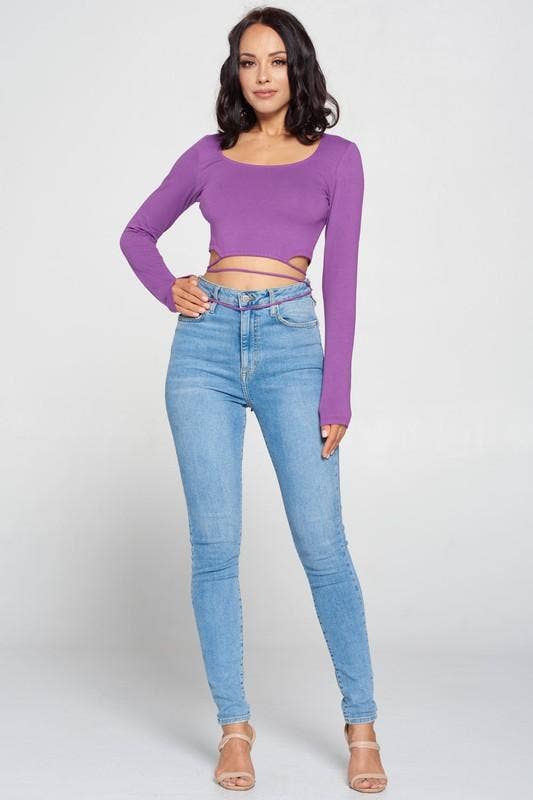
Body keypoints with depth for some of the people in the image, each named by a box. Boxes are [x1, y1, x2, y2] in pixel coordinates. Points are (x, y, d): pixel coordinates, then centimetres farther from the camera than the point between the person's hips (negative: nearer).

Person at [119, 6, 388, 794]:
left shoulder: (337, 158, 7)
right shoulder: (208, 156, 12)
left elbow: (341, 281, 2)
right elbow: (137, 233, 23)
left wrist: (337, 397, -4)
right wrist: (168, 289, 2)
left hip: (290, 345, -2)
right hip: (206, 346, 2)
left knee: (322, 543, -4)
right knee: (215, 546, 1)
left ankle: (361, 724, 11)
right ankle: (234, 724, 14)